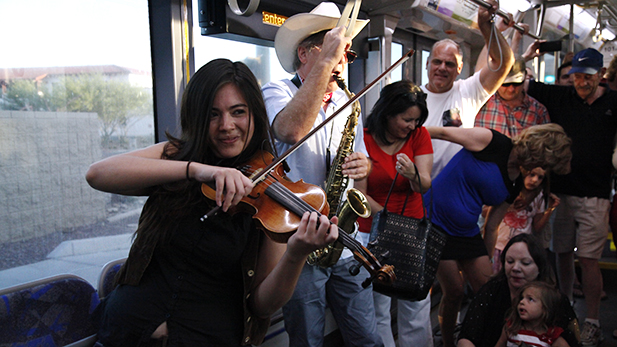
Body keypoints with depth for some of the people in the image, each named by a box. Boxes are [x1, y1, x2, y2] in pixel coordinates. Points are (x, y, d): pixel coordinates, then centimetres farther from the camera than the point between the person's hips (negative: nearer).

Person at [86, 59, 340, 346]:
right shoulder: (175, 155, 2)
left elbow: (263, 304, -6)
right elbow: (97, 174, -16)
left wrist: (296, 256, -26)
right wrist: (194, 169, -27)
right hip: (126, 324, 2)